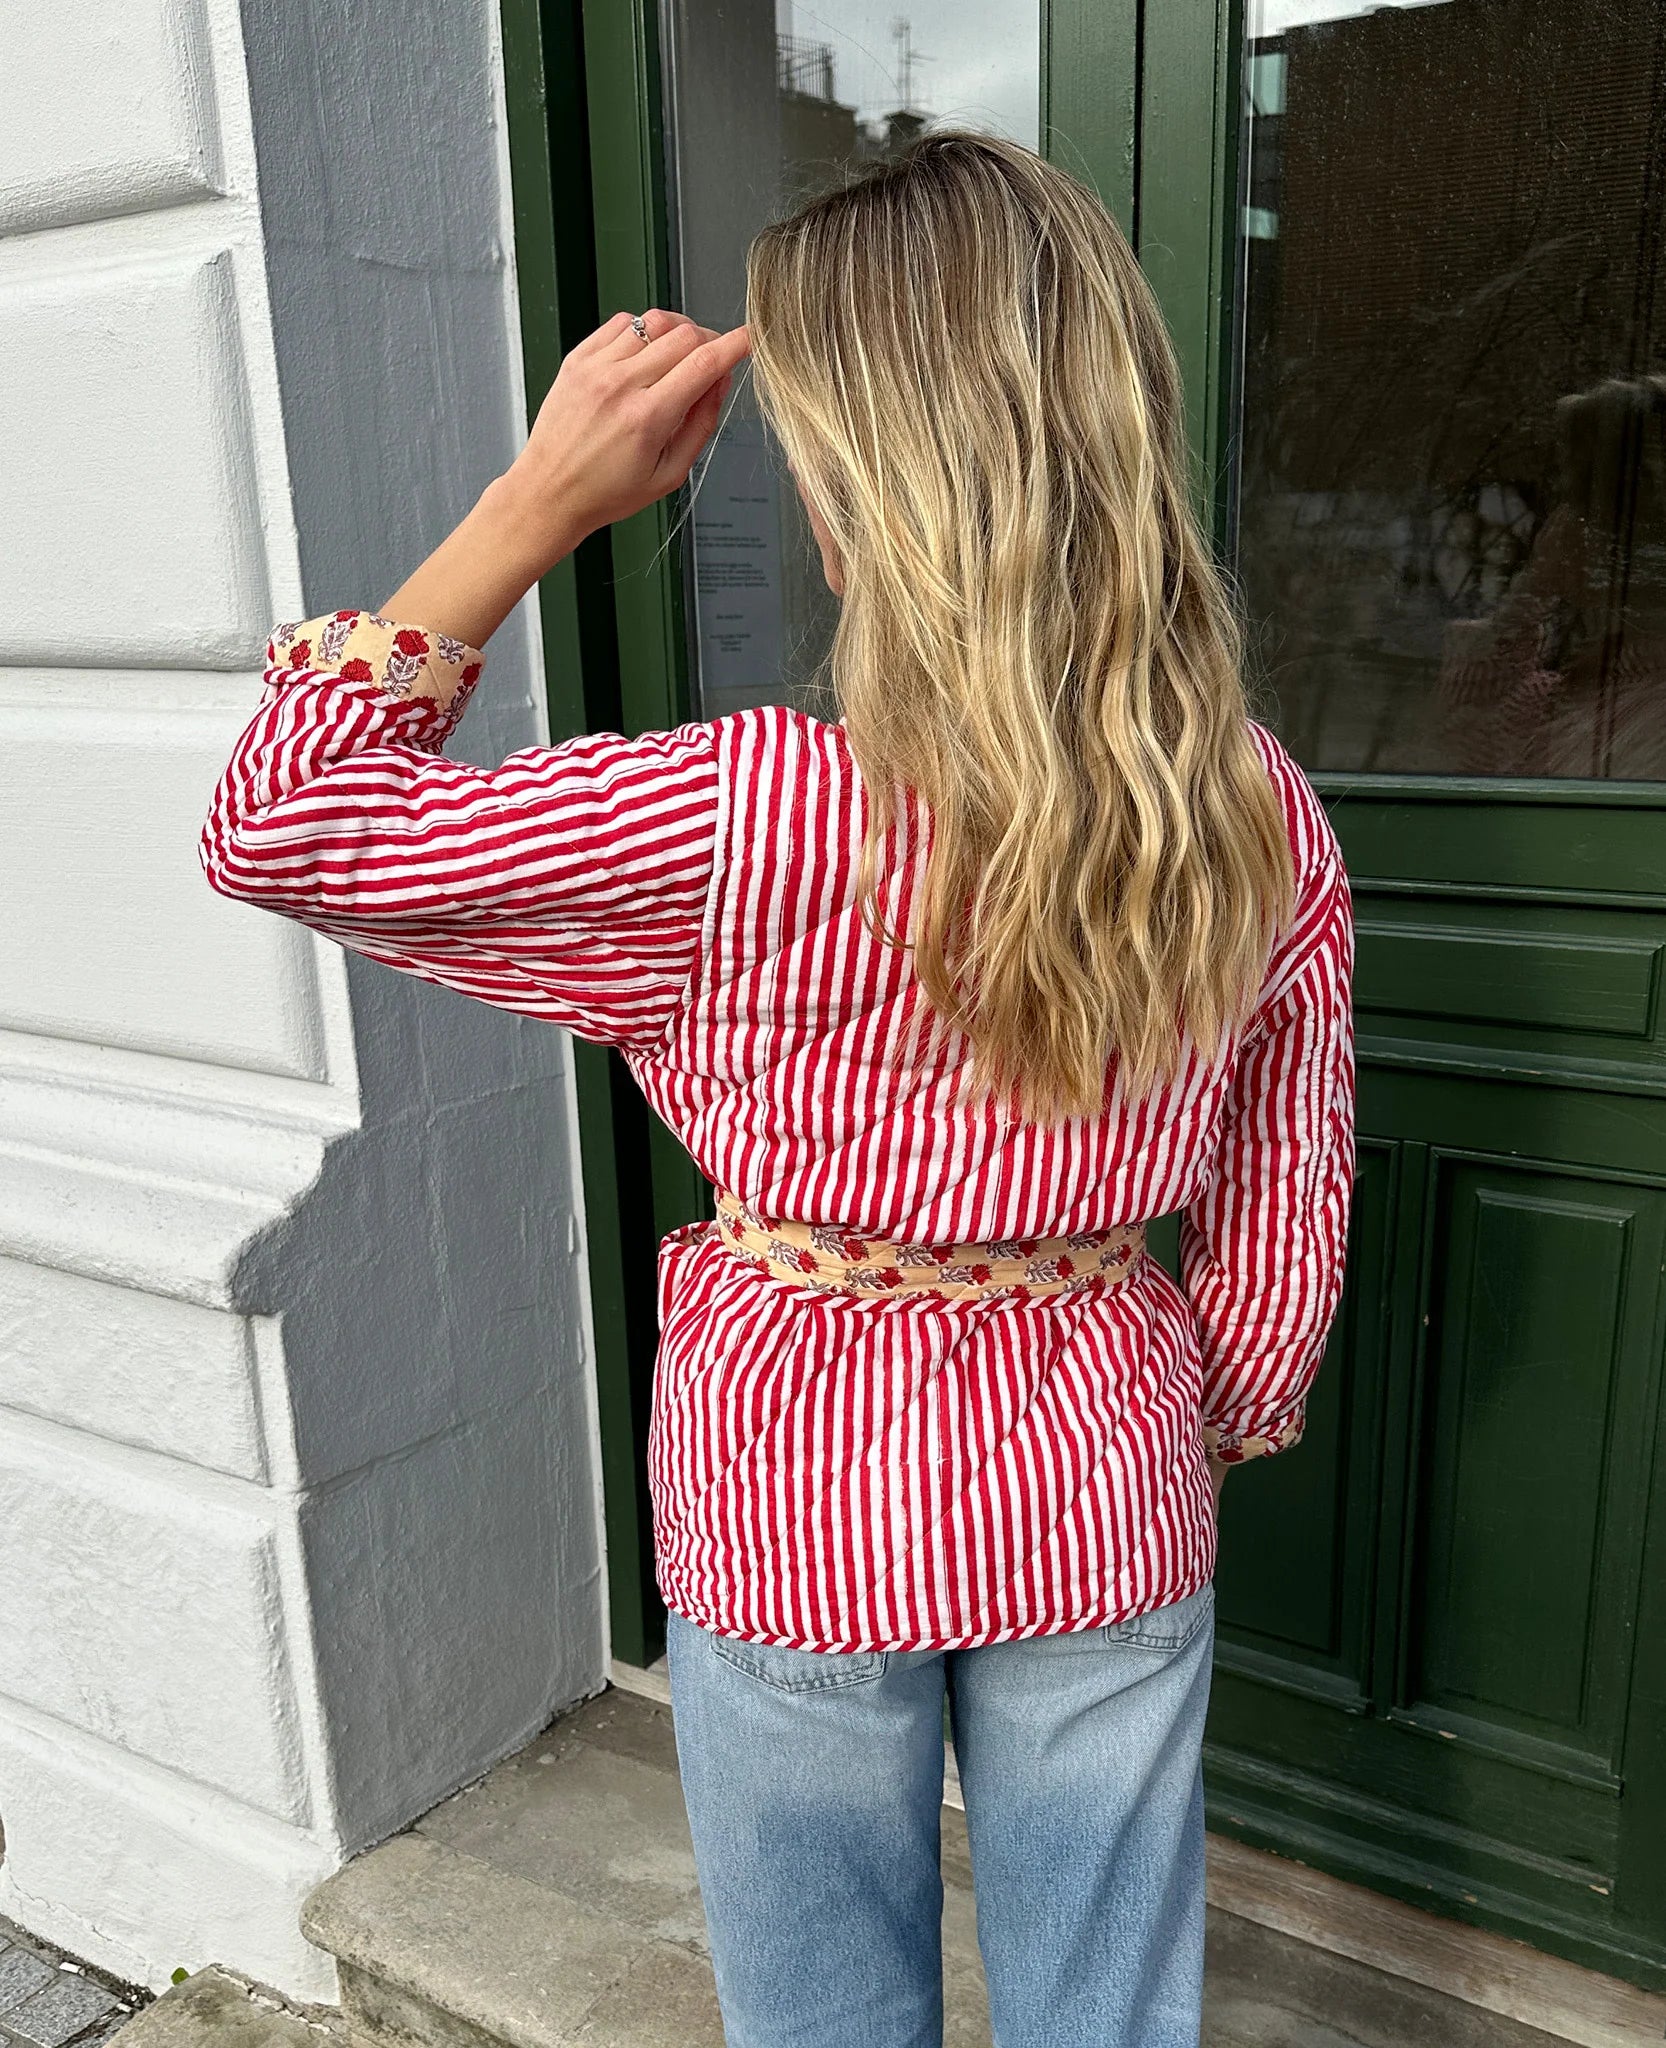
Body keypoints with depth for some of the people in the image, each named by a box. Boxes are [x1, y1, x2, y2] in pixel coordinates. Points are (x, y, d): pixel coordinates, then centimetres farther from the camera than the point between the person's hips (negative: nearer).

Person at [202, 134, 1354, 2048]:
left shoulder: (738, 825, -28)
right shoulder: (1267, 823, -13)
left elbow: (277, 826, -17)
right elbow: (1286, 1213, -1)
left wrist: (535, 501, -18)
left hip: (795, 1505, -3)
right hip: (1104, 1494, 4)